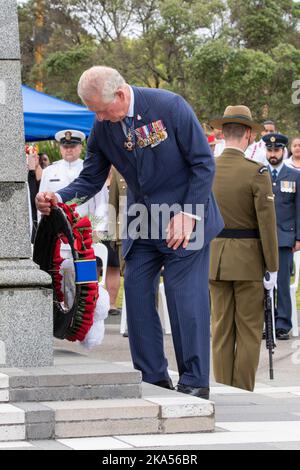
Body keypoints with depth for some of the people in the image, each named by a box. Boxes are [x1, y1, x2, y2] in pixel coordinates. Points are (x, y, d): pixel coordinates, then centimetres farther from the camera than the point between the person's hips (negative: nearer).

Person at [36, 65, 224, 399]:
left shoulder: (169, 106, -17)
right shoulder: (102, 127, -3)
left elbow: (203, 163, -13)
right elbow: (91, 179, 5)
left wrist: (188, 215, -19)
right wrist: (58, 198, -16)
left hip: (186, 218, -6)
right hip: (143, 221, 6)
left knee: (184, 294, -9)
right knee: (136, 289, 1)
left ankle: (194, 381, -2)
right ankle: (152, 377, 8)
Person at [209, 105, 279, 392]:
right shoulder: (256, 173, -11)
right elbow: (267, 223, -12)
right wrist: (272, 268, -7)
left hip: (215, 258, 4)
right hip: (248, 260, -4)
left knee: (221, 329, 8)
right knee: (249, 331, 2)